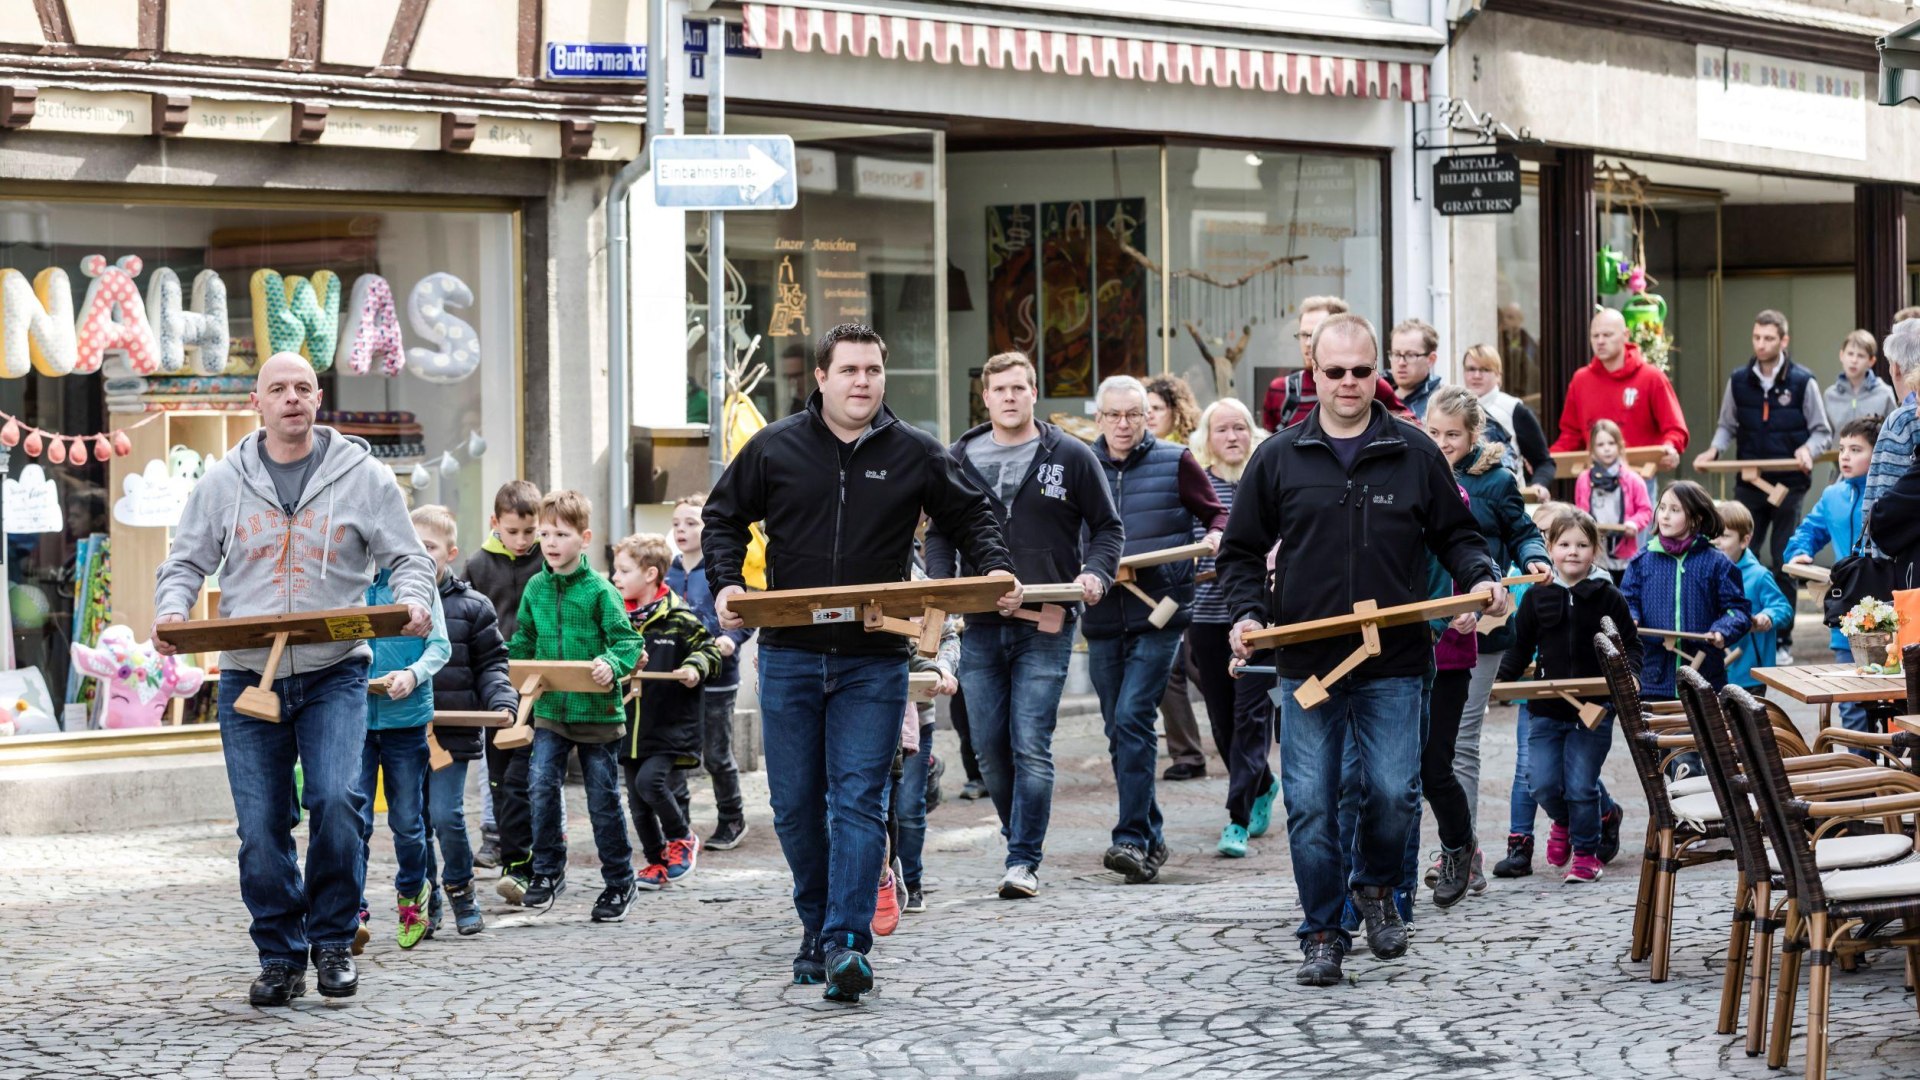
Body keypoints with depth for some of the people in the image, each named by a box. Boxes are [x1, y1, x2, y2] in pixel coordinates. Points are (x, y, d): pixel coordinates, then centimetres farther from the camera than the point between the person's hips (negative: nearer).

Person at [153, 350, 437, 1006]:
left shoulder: (362, 476, 4)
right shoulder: (223, 483, 9)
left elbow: (407, 558, 7)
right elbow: (186, 562, 14)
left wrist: (412, 601, -14)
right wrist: (172, 609, -7)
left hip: (334, 675, -2)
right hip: (248, 676, 2)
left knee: (336, 800, -19)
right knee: (261, 827, 1)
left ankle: (334, 939, 0)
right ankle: (281, 958, 16)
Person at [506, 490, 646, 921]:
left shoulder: (599, 590, -8)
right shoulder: (535, 588, 6)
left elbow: (627, 641, -11)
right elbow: (522, 642, 15)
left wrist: (613, 665, -30)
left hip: (597, 711, -3)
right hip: (550, 709, 3)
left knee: (603, 800, 5)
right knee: (541, 787, -9)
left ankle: (619, 882, 19)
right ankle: (547, 873, 8)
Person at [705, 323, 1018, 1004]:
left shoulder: (915, 454, 5)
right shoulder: (774, 448, 4)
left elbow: (969, 515, 15)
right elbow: (724, 517, 13)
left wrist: (995, 569, -4)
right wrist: (725, 583, -4)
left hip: (874, 661, -1)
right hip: (789, 657, 1)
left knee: (859, 801, -9)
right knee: (795, 802, 7)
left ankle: (846, 942, -13)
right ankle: (816, 927, 24)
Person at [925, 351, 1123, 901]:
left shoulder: (1070, 457, 3)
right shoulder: (960, 459, 10)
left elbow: (1108, 526, 9)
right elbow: (940, 531, 17)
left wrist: (1096, 574, -10)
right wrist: (941, 583, -1)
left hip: (1045, 628, -3)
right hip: (980, 627, 3)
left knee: (1031, 748, -9)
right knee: (990, 751, 6)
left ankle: (1024, 861, -4)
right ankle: (1020, 840, 24)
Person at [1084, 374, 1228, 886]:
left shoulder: (1175, 462, 4)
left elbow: (1217, 514, 9)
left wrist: (1215, 536, -13)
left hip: (1159, 616, -4)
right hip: (1102, 618, 4)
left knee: (1133, 717, -17)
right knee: (1119, 729, 8)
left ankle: (1132, 838, -15)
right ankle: (1150, 838, 20)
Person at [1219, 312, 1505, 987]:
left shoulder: (1415, 455, 7)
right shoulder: (1278, 459, 7)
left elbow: (1455, 535, 15)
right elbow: (1242, 551, 12)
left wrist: (1480, 577, -5)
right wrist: (1248, 614, -4)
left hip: (1393, 666, 0)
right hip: (1305, 663, 0)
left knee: (1392, 792, -3)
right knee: (1310, 805, -1)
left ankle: (1376, 886, 28)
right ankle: (1322, 935, 12)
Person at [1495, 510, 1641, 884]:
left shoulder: (1608, 597, 0)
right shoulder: (1537, 596, 5)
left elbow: (1630, 645, 5)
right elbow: (1521, 648, 11)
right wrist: (1499, 679, 0)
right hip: (1546, 708, 2)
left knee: (1581, 785, -2)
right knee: (1542, 783, -2)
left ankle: (1586, 852, 17)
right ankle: (1563, 822, 31)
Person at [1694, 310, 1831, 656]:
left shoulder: (1803, 382, -5)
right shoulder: (1739, 381, 4)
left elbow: (1822, 432, 2)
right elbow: (1728, 427, 15)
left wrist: (1808, 450, -19)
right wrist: (1714, 450, -4)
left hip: (1789, 484, -3)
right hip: (1749, 484, 3)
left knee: (1784, 563, 3)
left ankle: (1781, 639, 12)